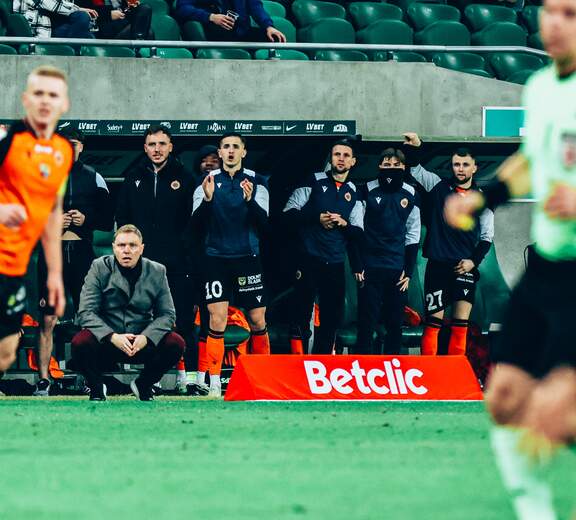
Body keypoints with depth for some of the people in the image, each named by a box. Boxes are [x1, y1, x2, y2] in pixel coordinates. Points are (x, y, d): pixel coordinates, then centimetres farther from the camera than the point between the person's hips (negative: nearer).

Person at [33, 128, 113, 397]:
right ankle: (43, 380, -4)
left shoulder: (94, 178, 12)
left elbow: (108, 221, 11)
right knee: (47, 319, -5)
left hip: (82, 252, 1)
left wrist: (87, 219, -7)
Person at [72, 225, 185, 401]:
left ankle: (143, 385, 6)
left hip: (142, 343, 2)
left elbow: (167, 314, 1)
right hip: (105, 343, -2)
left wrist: (146, 337, -19)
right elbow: (86, 312, -11)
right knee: (80, 342, -33)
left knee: (175, 343, -23)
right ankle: (96, 389, -1)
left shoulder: (157, 272, 2)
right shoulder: (99, 268, -4)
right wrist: (112, 337, -26)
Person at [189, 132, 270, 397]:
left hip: (248, 258, 1)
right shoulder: (208, 181, 5)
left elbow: (264, 221, -3)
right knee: (217, 318, -11)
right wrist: (207, 199, -18)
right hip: (216, 257, -1)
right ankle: (213, 382, -8)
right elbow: (196, 222, 0)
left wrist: (250, 200, -20)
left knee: (258, 320, 2)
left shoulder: (256, 182, 5)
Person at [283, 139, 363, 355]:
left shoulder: (354, 193, 13)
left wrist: (344, 223, -10)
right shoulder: (314, 182, 3)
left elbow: (358, 231, 11)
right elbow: (289, 213, 0)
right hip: (309, 258, -4)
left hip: (335, 264, 4)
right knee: (302, 314, -6)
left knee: (332, 317, 4)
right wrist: (317, 218, -13)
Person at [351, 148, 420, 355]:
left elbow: (413, 235, 10)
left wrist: (408, 271, 5)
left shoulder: (410, 195, 7)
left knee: (395, 323, 5)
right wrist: (357, 266, -4)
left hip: (397, 268, 3)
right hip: (370, 267, -2)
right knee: (367, 322, -3)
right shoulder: (368, 191, -1)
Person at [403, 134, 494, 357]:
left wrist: (474, 261, -2)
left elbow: (487, 236, 11)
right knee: (433, 321, -4)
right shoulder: (439, 186, 8)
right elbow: (414, 169, 4)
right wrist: (415, 147, -16)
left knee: (461, 323, -2)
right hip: (438, 264, -1)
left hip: (465, 267, 1)